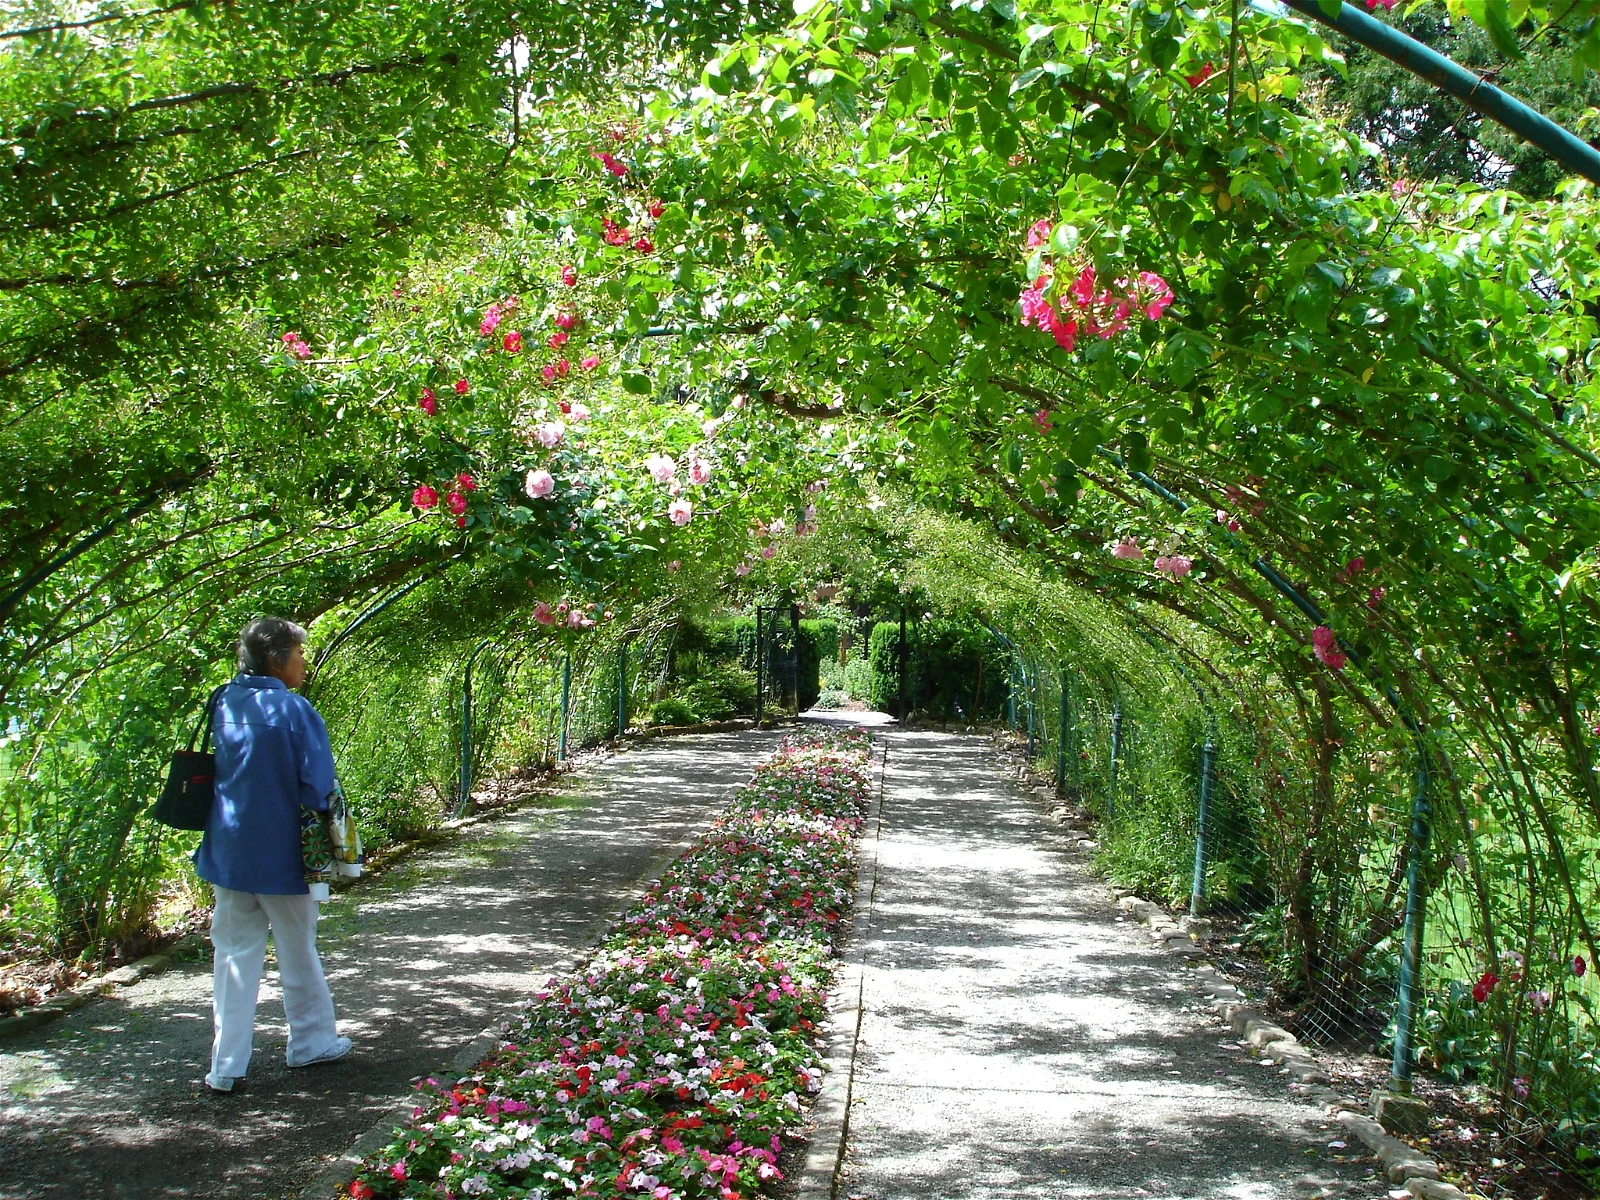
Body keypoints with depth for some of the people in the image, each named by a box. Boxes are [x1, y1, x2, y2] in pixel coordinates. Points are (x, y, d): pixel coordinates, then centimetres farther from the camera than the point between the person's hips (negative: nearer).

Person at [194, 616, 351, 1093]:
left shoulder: (222, 704, 1)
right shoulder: (292, 709, -16)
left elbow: (203, 773, 11)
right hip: (280, 854, -4)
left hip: (228, 852, 4)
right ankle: (311, 1042, 28)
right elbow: (318, 785, -15)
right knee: (298, 952, 13)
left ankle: (226, 1066, 10)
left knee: (235, 954, 10)